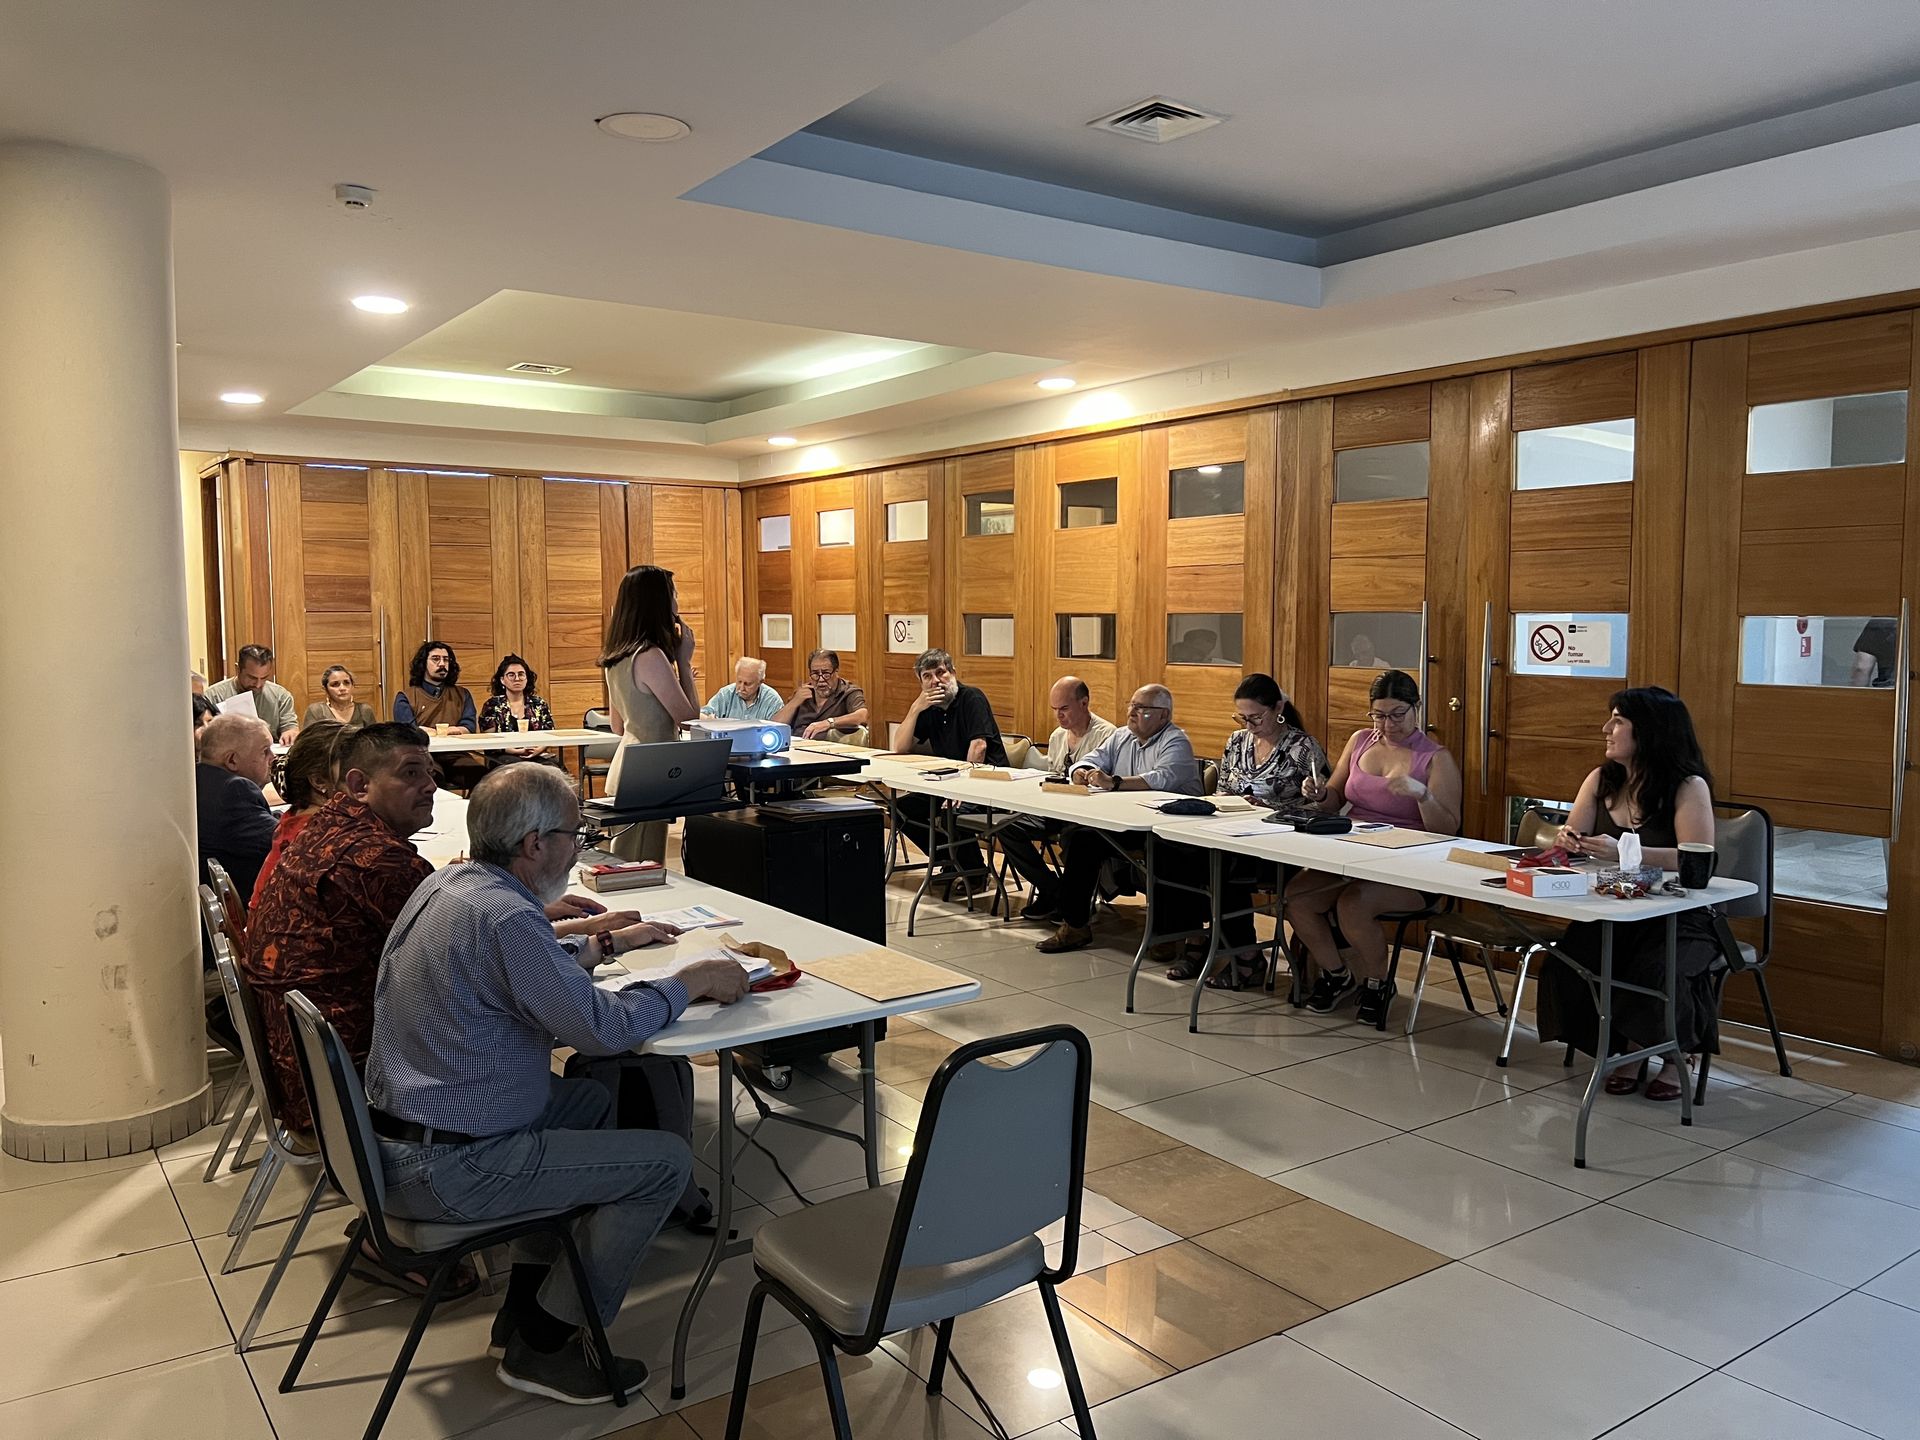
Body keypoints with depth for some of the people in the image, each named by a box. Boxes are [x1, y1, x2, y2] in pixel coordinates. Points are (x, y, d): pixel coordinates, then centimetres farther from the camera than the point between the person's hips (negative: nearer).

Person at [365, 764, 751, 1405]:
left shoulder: (447, 884, 6)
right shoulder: (506, 918, -25)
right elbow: (602, 1027, -22)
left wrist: (609, 943, 25)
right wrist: (694, 980, -8)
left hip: (395, 1131, 11)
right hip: (445, 1169, -10)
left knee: (591, 1099, 26)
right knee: (665, 1161, -7)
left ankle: (526, 1304, 28)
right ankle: (544, 1345, 8)